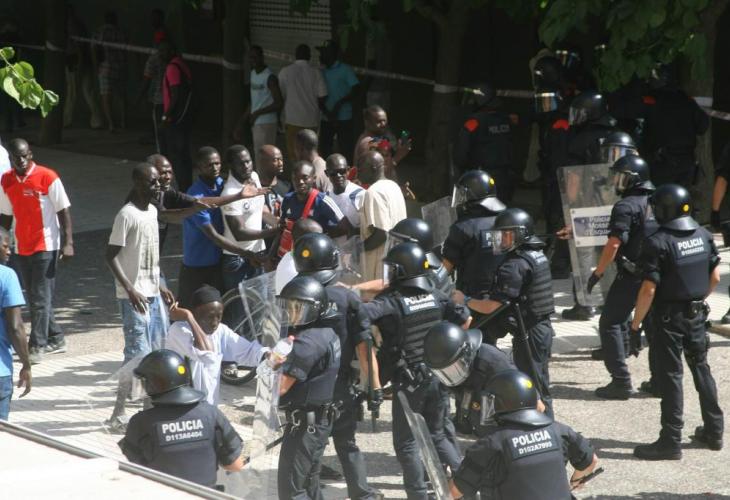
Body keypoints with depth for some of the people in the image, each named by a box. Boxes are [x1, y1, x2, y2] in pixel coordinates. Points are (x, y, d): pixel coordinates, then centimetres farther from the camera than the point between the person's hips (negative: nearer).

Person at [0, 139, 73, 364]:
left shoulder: (47, 177, -10)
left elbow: (63, 211, -9)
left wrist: (68, 243, -14)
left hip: (46, 246, -6)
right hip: (22, 248, 6)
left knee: (40, 297, -7)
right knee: (35, 297, 11)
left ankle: (37, 346, -5)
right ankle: (55, 339, 23)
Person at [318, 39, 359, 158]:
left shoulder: (345, 69, -4)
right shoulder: (323, 72, 11)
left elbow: (356, 89, -11)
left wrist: (339, 104, -18)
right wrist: (325, 110, -4)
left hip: (343, 118, -6)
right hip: (326, 118, 6)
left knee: (345, 149, -4)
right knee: (325, 148, 7)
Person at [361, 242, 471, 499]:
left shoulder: (391, 302, -17)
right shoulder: (435, 295, 0)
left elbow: (360, 313, -34)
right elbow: (465, 319, 10)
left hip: (409, 383, -6)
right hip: (438, 377, 6)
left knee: (406, 443, 8)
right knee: (437, 435, 22)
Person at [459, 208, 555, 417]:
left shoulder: (515, 266, -21)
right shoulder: (538, 256, 9)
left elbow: (491, 307, -24)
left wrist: (465, 300, -9)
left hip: (528, 334, -9)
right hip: (543, 328, 9)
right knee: (540, 384, 18)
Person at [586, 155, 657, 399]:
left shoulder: (625, 207, -14)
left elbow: (614, 244, -20)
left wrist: (598, 272, -13)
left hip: (631, 275, -8)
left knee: (610, 323, -1)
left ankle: (621, 381, -6)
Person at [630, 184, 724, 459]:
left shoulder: (658, 243, -18)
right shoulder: (704, 235, 3)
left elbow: (649, 289, -20)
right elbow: (715, 277, 10)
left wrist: (635, 326, -13)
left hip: (670, 318, -6)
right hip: (697, 314, 6)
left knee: (670, 377, -1)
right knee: (701, 369, 18)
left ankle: (671, 442, 2)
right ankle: (714, 431, 26)